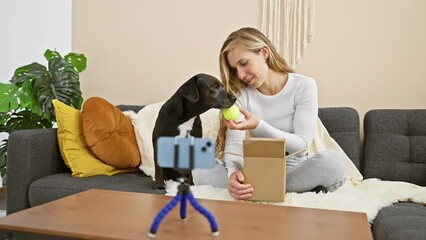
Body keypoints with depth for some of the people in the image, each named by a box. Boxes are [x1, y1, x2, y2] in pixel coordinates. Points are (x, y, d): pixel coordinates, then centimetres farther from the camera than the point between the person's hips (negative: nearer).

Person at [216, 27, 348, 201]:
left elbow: (302, 146, -14)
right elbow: (234, 145, -14)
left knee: (335, 161, -33)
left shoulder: (304, 86, -8)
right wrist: (233, 173, -37)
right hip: (256, 171, 2)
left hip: (293, 169, -1)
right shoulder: (240, 93, -2)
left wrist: (258, 126, -29)